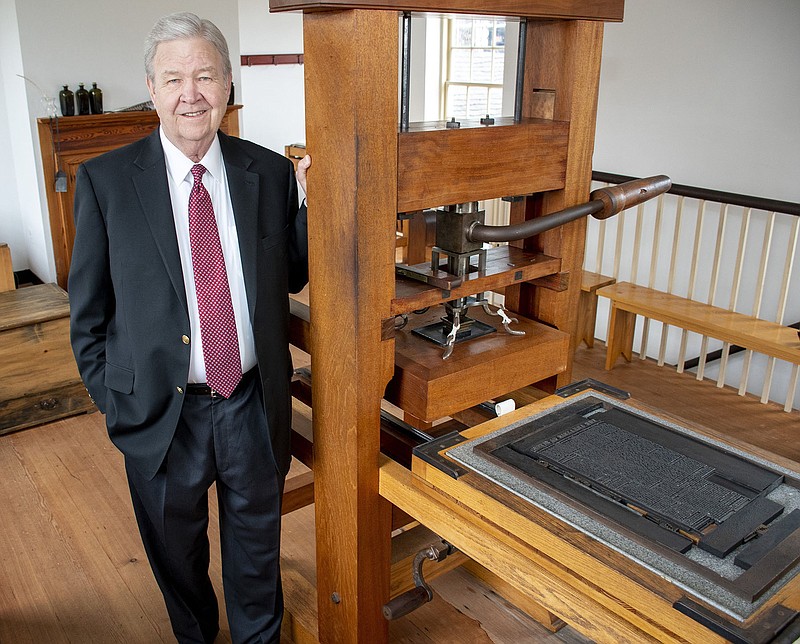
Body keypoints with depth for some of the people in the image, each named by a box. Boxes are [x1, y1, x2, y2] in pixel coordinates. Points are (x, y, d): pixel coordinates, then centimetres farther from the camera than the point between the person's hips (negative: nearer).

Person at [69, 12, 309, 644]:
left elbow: (293, 276, 2)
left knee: (257, 543, 23)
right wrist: (112, 400, -3)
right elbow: (89, 309, -3)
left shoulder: (270, 172, -4)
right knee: (176, 552, 23)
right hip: (161, 410, -1)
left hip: (254, 402, 1)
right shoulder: (105, 181, -9)